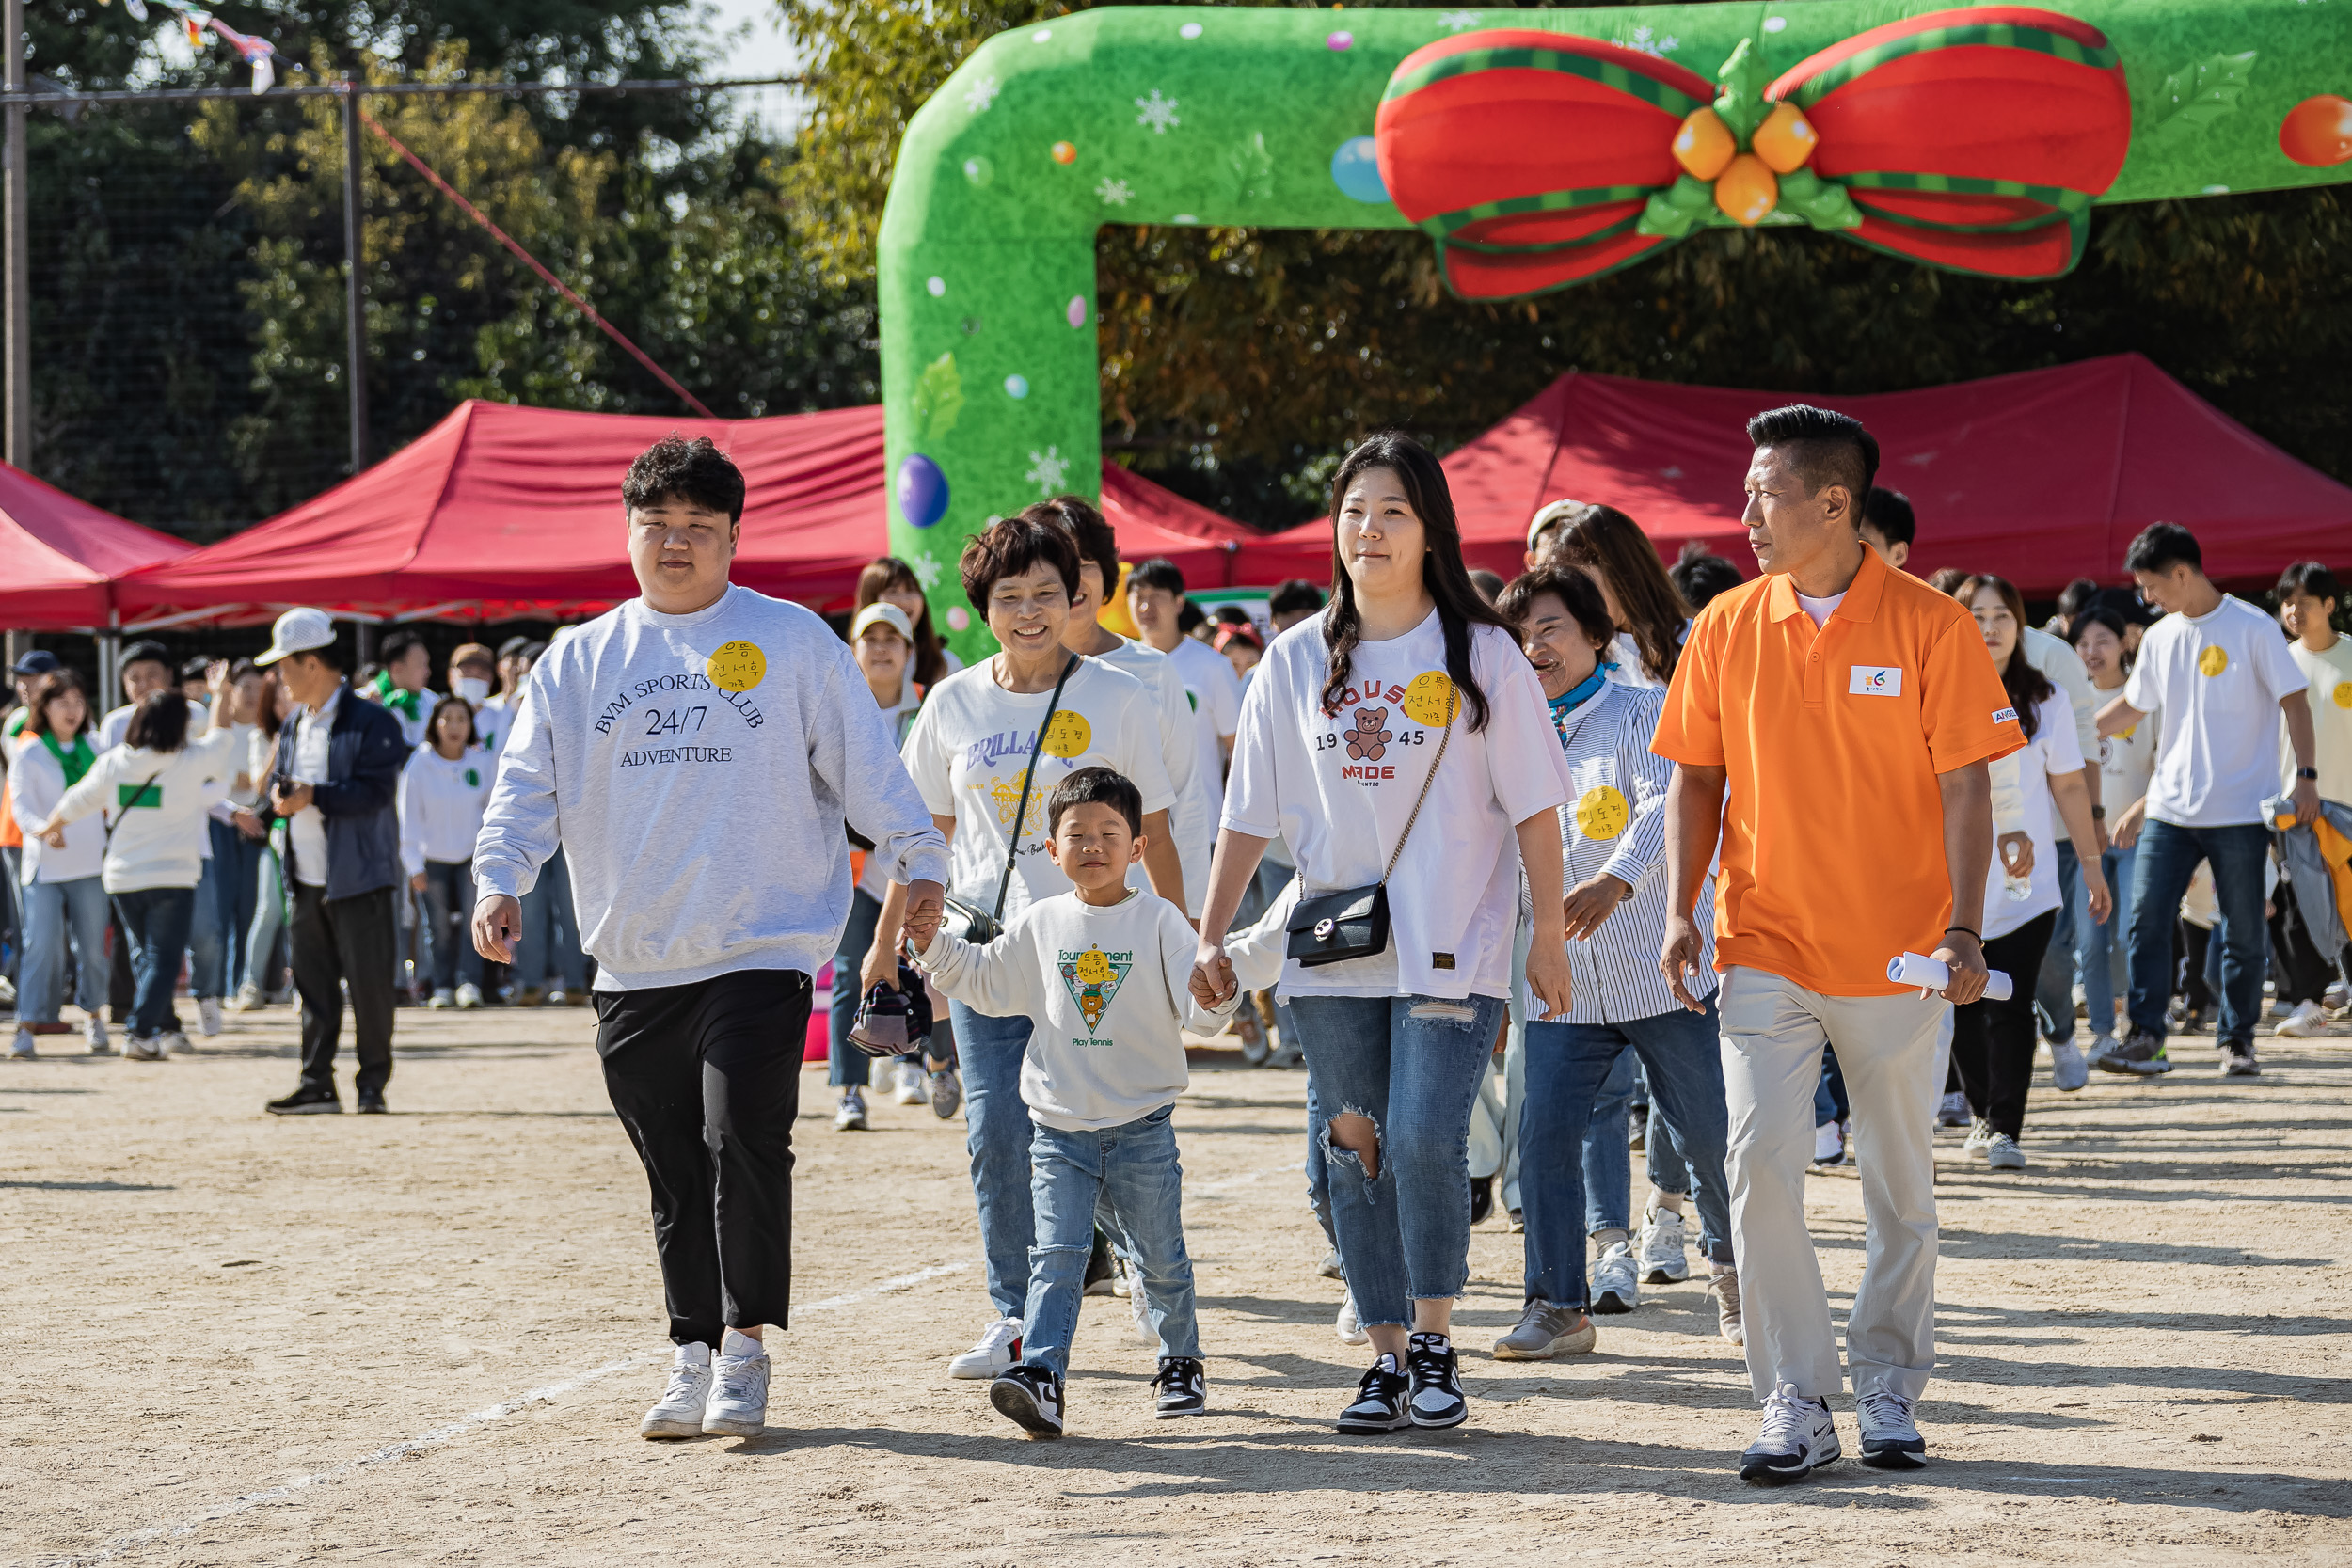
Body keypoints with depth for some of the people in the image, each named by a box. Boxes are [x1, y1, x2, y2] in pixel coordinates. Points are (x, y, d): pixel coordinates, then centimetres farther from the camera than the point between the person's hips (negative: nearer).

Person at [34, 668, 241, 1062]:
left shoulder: (111, 763, -2)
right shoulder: (190, 762, -10)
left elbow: (74, 803, 11)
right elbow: (221, 738, 9)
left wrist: (51, 828, 31)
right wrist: (221, 694, 25)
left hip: (122, 878, 4)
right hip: (173, 877, -4)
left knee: (145, 952, 19)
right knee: (163, 957, 0)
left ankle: (163, 1028, 21)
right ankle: (141, 1034, -10)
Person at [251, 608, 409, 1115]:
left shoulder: (371, 722, -10)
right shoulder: (292, 726, 15)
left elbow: (375, 791, -17)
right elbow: (280, 780, 22)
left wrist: (314, 797, -24)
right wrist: (279, 796, -2)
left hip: (358, 880, -7)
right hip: (306, 880, 7)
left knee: (369, 986, -1)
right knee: (313, 985, 9)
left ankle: (373, 1084, 8)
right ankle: (317, 1084, 13)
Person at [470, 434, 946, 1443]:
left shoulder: (792, 641, 4)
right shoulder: (578, 662, 12)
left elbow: (865, 761, 1)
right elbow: (527, 786, 9)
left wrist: (915, 860, -11)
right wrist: (500, 880, -7)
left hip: (761, 951, -3)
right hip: (634, 969, 4)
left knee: (743, 1142, -14)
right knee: (675, 1174, 8)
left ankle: (744, 1349, -3)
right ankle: (694, 1356, 18)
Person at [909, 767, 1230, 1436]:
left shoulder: (1159, 921, -3)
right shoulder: (1041, 926, 6)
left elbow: (1199, 999, -10)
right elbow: (985, 984, 18)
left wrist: (1218, 995, -32)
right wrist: (935, 945, 6)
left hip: (1142, 1124, -2)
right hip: (1060, 1128, 2)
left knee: (1159, 1256, 9)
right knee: (1056, 1254, -9)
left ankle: (1181, 1363, 27)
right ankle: (1041, 1376, -17)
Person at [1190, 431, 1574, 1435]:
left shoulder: (1481, 654, 0)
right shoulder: (1297, 662, 7)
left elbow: (1533, 806, 1)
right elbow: (1251, 813, 10)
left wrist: (1548, 933, -3)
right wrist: (1211, 935, 7)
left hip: (1453, 948, -3)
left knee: (1425, 1138, -14)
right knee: (1356, 1150, 4)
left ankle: (1435, 1342, 3)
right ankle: (1387, 1356, 13)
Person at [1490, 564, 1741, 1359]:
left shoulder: (1643, 713, -4)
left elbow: (1665, 804, -21)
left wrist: (1615, 881, -38)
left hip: (1663, 969, -4)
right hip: (1565, 982, 4)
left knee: (1705, 1131, 6)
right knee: (1544, 1130, -8)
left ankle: (1732, 1264, 31)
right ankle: (1556, 1306, -1)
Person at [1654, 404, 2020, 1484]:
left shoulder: (1928, 625, -5)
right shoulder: (1726, 627, 3)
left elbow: (1965, 786, -5)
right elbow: (1696, 778, 9)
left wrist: (1963, 930, -12)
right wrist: (1681, 909, -2)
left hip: (1897, 955, -1)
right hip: (1765, 948, 2)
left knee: (1901, 1187, 8)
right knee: (1760, 1165, -9)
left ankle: (1889, 1394, 23)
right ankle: (1794, 1405, -1)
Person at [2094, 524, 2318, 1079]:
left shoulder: (2252, 628, -6)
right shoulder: (2160, 638, 9)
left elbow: (2293, 701, -4)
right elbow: (2132, 705, 21)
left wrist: (2306, 776, -11)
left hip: (2240, 809, -4)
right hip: (2170, 806, 4)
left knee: (2242, 933, 2)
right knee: (2146, 919, -6)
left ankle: (2238, 1041, 12)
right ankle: (2144, 1036, -4)